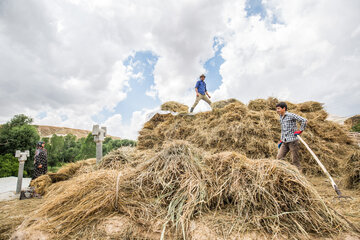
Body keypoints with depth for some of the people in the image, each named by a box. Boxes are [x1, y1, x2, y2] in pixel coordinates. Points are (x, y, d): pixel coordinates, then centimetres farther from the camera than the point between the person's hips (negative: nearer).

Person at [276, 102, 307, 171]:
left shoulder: (291, 115, -10)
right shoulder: (281, 117, 14)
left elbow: (304, 120, -14)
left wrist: (300, 130, -11)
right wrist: (281, 140, 22)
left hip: (292, 141, -7)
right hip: (284, 142, 7)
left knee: (295, 160, 1)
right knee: (279, 158, 1)